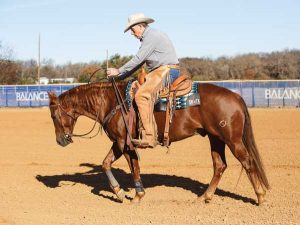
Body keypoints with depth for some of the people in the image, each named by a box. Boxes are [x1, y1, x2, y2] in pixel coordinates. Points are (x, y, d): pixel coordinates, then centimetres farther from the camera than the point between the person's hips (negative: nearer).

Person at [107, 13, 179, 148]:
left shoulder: (151, 36, -11)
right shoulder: (147, 38, 22)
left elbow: (138, 59, -16)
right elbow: (139, 62, 23)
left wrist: (119, 71, -11)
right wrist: (120, 77, 16)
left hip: (167, 71, -11)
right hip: (158, 71, 11)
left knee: (142, 95, -25)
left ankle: (149, 137, -30)